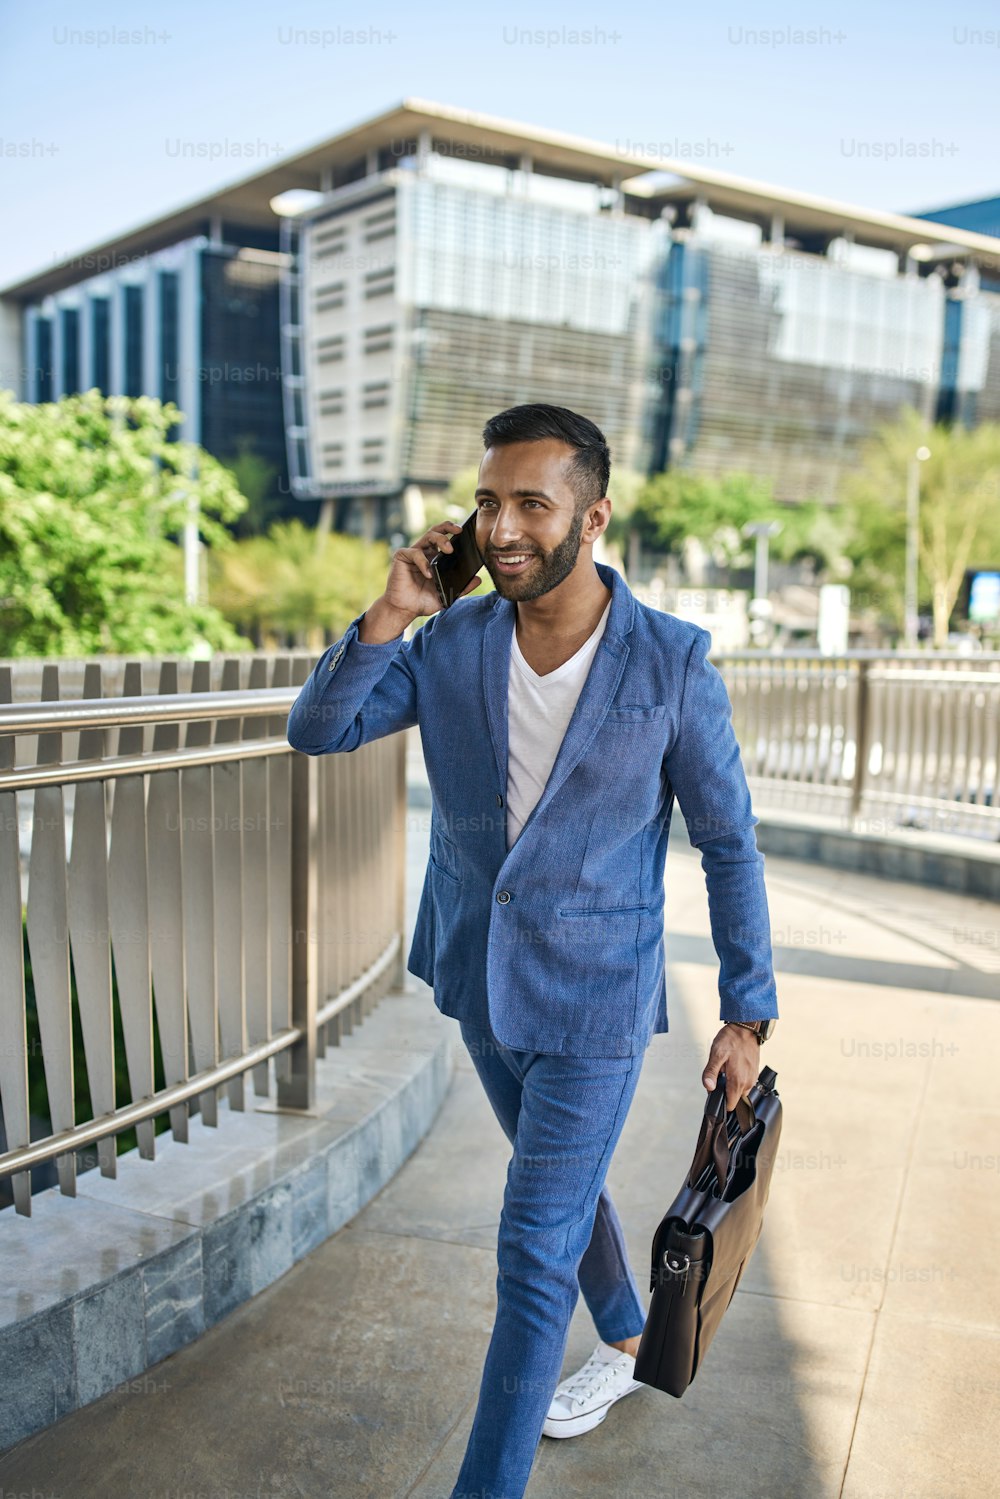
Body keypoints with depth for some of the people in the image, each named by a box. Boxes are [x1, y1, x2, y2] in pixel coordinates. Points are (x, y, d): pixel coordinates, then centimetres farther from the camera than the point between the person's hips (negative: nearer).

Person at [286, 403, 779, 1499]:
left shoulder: (671, 663, -18)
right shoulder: (449, 641, -8)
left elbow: (729, 843, -9)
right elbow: (315, 731, -7)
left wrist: (747, 1014, -6)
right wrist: (389, 614, -21)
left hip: (593, 1004, -5)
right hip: (479, 981, 5)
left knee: (533, 1254, 0)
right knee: (566, 1186, 26)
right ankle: (627, 1343, 54)